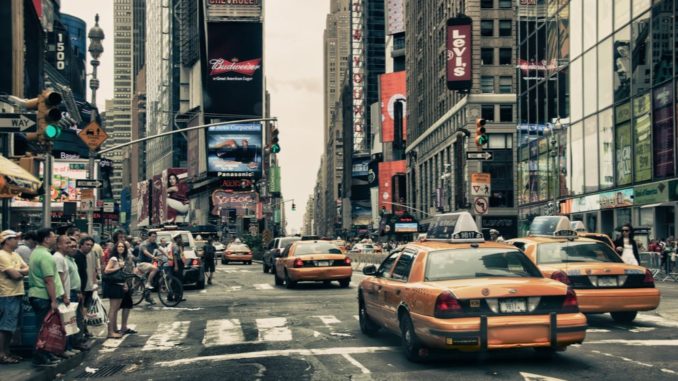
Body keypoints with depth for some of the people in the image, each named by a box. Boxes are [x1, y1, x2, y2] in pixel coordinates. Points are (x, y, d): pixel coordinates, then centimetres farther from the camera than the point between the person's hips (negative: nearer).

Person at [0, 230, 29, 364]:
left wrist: (18, 271, -11)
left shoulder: (15, 255, 16)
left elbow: (27, 269, 8)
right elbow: (15, 275, -19)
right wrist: (22, 272, 1)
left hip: (17, 294, 9)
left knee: (11, 326, 13)